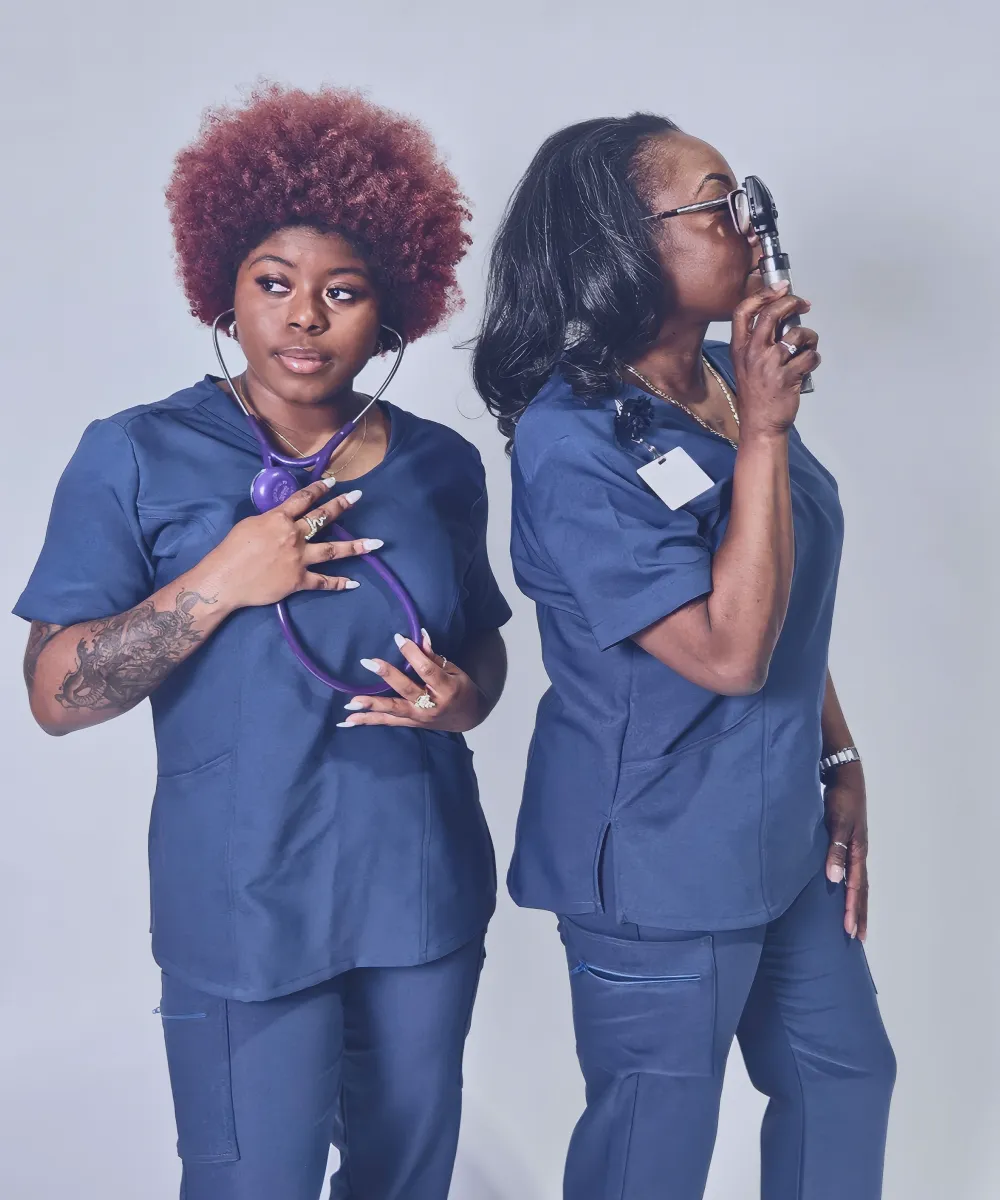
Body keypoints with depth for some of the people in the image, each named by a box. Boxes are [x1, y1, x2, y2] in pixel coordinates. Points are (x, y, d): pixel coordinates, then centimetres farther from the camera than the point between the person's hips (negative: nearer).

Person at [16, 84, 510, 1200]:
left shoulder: (441, 465, 3)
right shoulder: (137, 457, -7)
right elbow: (56, 693, -10)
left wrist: (463, 695, -8)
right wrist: (218, 586, -21)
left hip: (427, 893, 4)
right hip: (247, 914, -3)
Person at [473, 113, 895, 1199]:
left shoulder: (730, 376, 1)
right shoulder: (572, 440, -23)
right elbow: (730, 650, -27)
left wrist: (839, 762, 10)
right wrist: (762, 432, -26)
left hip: (782, 833, 8)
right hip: (660, 863, -8)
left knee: (844, 1074, 24)